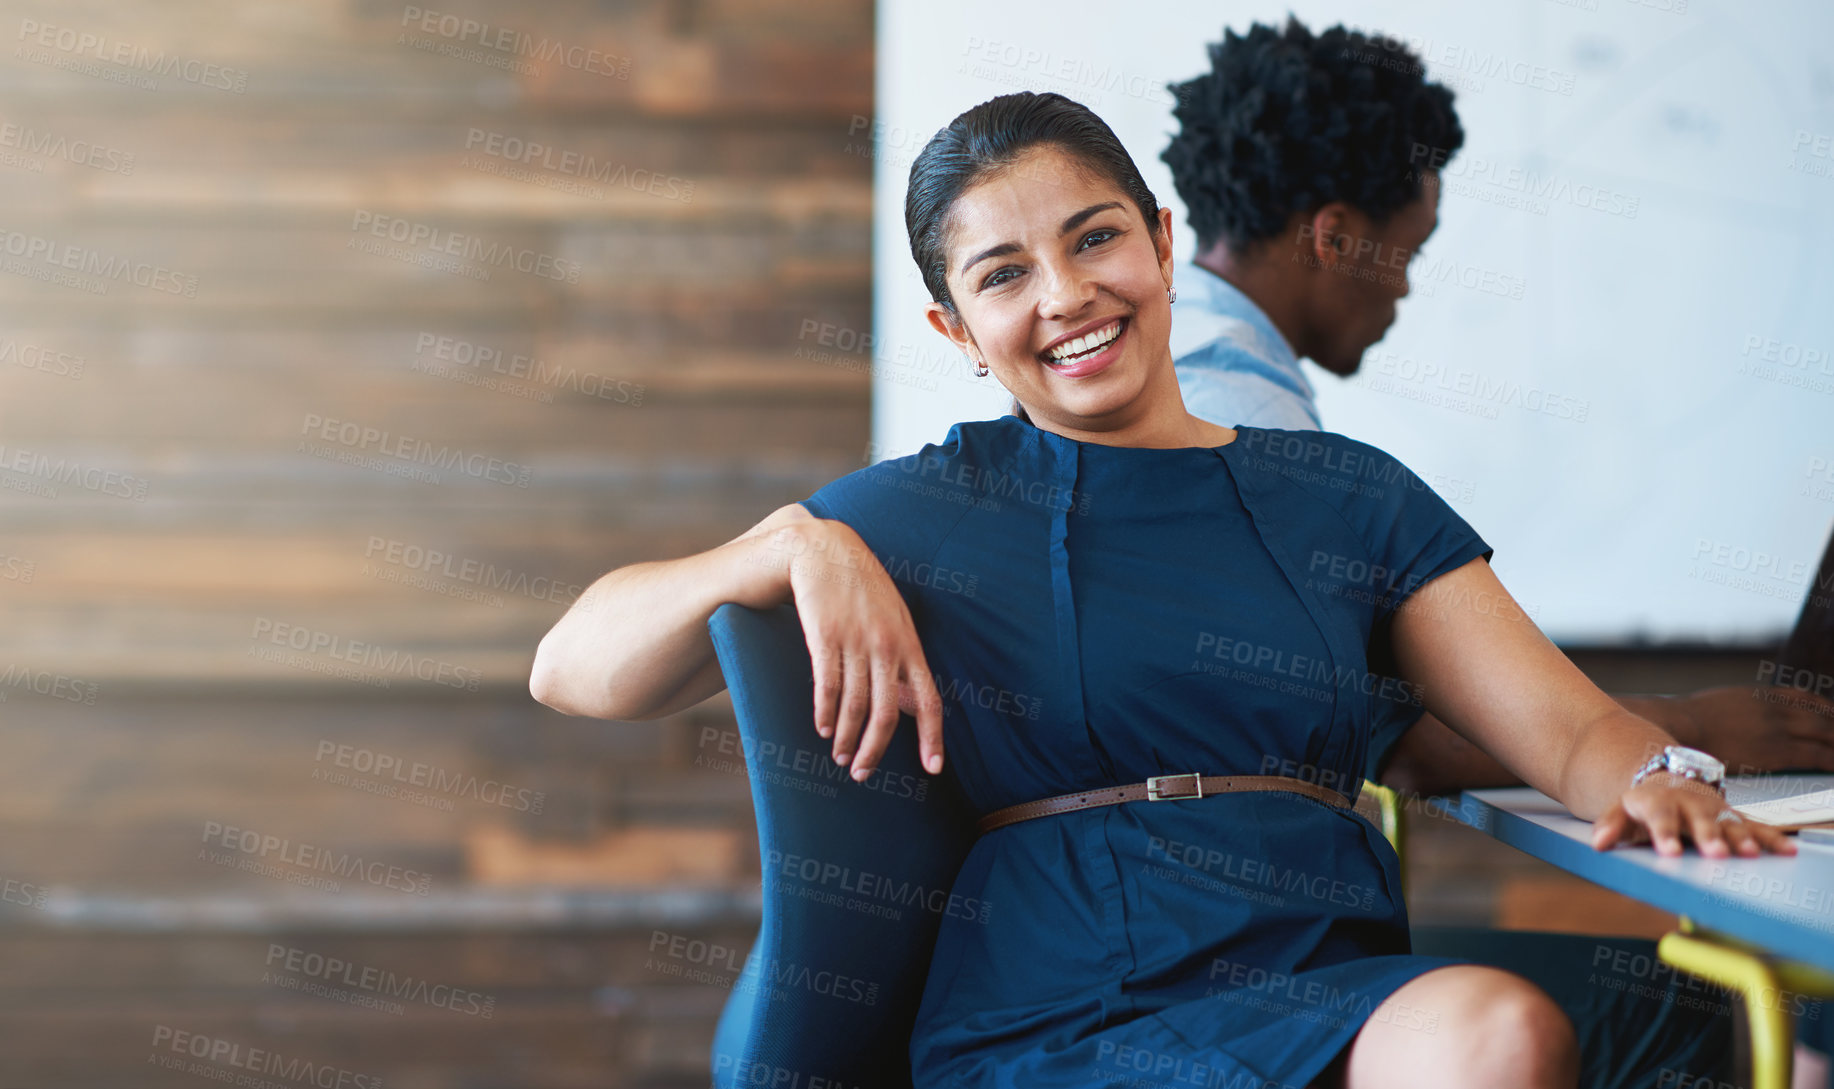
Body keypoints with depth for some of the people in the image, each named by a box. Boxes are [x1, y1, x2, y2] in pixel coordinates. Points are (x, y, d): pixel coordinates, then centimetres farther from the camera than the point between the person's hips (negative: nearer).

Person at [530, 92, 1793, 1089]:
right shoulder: (923, 511, 12)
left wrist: (1656, 780, -10)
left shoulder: (1347, 497, 19)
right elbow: (574, 670, 9)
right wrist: (806, 551, -7)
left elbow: (1572, 727, 13)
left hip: (1335, 987, 3)